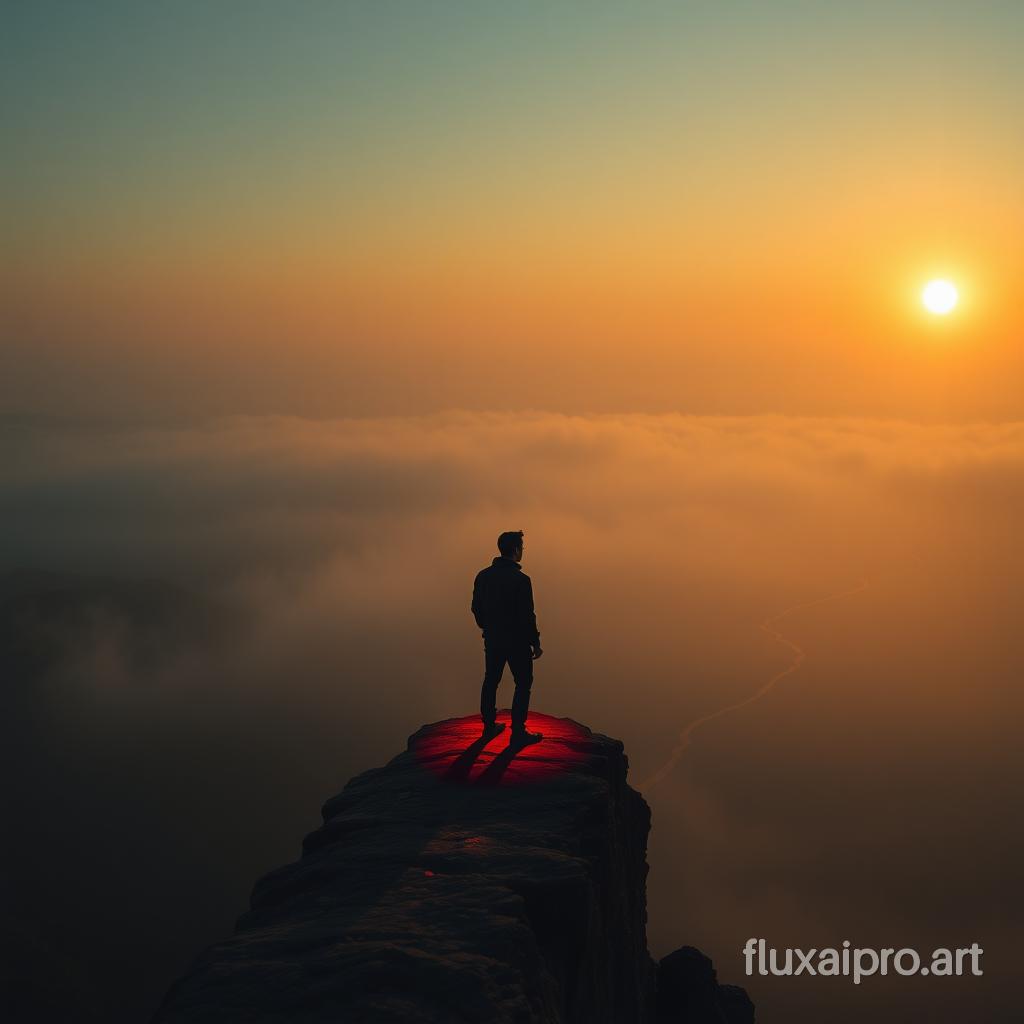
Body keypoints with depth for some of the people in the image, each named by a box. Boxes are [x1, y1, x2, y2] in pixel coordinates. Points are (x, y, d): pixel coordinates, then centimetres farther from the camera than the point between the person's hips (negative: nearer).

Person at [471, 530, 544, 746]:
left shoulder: (483, 576, -1)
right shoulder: (520, 580, -21)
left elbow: (476, 608, 8)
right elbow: (527, 616, -19)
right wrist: (535, 643, -8)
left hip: (492, 639, 6)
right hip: (516, 641, -6)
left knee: (491, 680, 18)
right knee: (523, 684, 6)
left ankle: (489, 726, 29)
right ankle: (518, 733, 7)